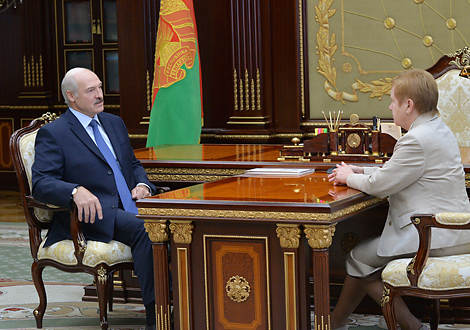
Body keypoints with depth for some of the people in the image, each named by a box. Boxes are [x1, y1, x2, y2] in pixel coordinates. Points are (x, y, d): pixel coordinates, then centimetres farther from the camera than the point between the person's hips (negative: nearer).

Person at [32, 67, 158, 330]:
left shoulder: (114, 123, 21)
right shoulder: (52, 134, -1)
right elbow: (41, 184, -11)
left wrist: (141, 184, 5)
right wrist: (76, 191, -31)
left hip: (129, 208, 6)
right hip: (93, 217, -6)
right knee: (143, 228, -33)